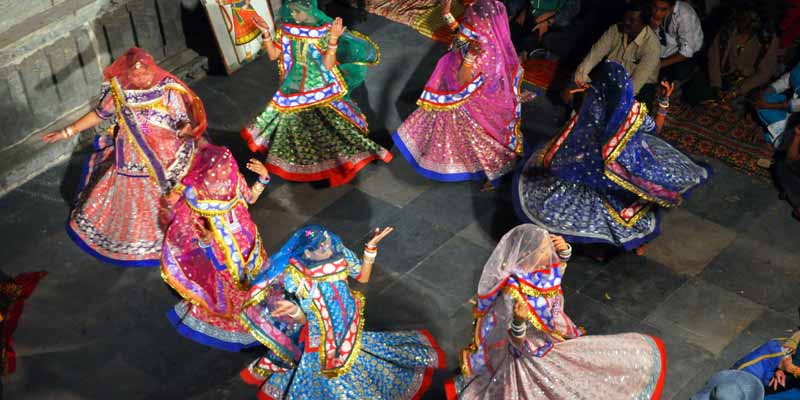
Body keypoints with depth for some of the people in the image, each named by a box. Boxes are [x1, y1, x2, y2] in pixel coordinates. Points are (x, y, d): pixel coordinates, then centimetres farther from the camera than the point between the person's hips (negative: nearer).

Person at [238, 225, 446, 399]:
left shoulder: (338, 254, -14)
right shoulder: (295, 276, -25)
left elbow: (363, 277, 1)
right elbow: (303, 320, -21)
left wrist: (371, 247, -11)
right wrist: (294, 310, -44)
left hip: (350, 334, 5)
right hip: (321, 345, -5)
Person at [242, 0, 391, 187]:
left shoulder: (324, 31, -19)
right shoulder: (285, 30, -6)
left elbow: (328, 65, -25)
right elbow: (273, 55, -3)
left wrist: (333, 40, -38)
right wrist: (266, 32, -14)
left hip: (321, 89, -4)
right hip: (296, 88, 4)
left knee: (330, 123, -2)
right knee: (295, 122, 18)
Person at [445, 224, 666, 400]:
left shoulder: (533, 269, -14)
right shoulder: (513, 294, -33)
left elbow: (556, 273, 11)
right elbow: (519, 344, -26)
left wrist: (563, 250, -9)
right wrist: (518, 321, -46)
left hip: (559, 344, 8)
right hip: (539, 358, -8)